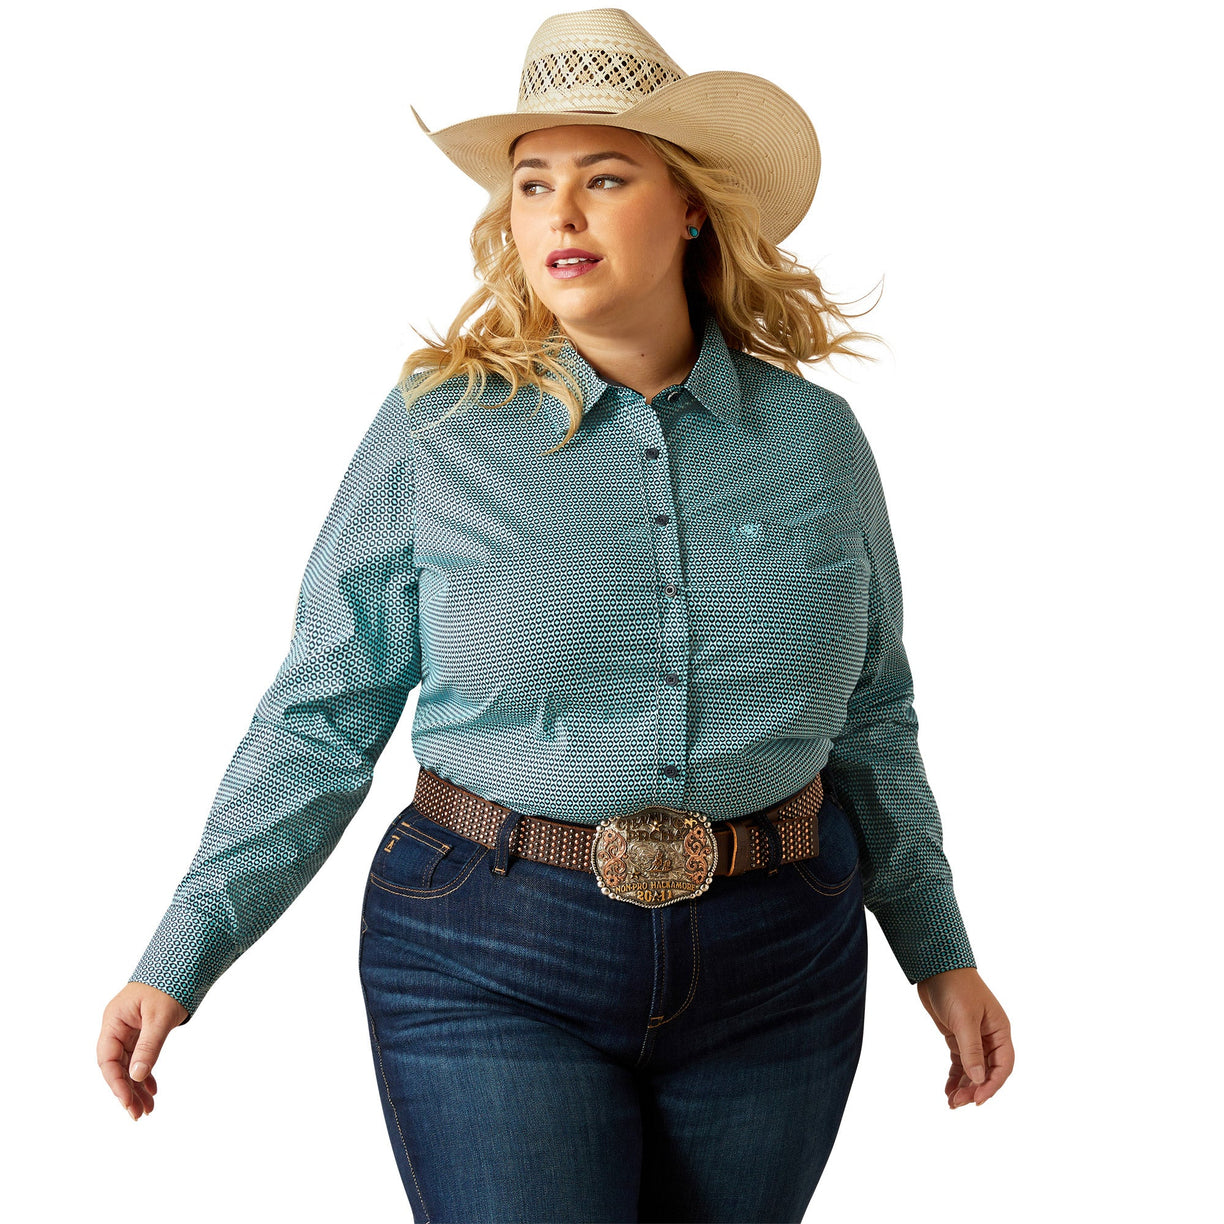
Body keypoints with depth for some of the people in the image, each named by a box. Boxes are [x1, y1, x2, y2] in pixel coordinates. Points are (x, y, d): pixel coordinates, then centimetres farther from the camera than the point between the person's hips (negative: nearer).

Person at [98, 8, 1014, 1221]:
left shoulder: (813, 437, 1)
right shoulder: (433, 433, -6)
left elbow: (869, 716, 12)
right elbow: (319, 723, -2)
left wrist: (941, 954, 14)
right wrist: (178, 961, -6)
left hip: (775, 975, 3)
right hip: (491, 969, -2)